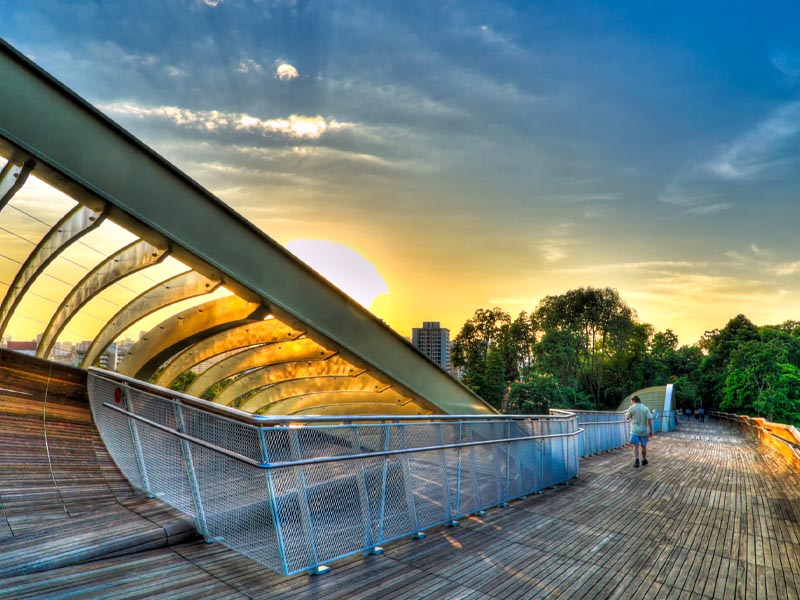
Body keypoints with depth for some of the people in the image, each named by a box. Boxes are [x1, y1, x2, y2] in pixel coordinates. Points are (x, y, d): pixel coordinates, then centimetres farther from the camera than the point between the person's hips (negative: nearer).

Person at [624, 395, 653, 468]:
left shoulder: (632, 408, -3)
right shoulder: (646, 408, 2)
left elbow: (627, 418, 8)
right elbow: (649, 420, -6)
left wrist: (627, 412, 28)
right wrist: (651, 431, -1)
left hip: (635, 430, -3)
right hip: (644, 431, 3)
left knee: (636, 446, -2)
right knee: (644, 446, 17)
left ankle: (637, 461, -14)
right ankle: (644, 460, 29)